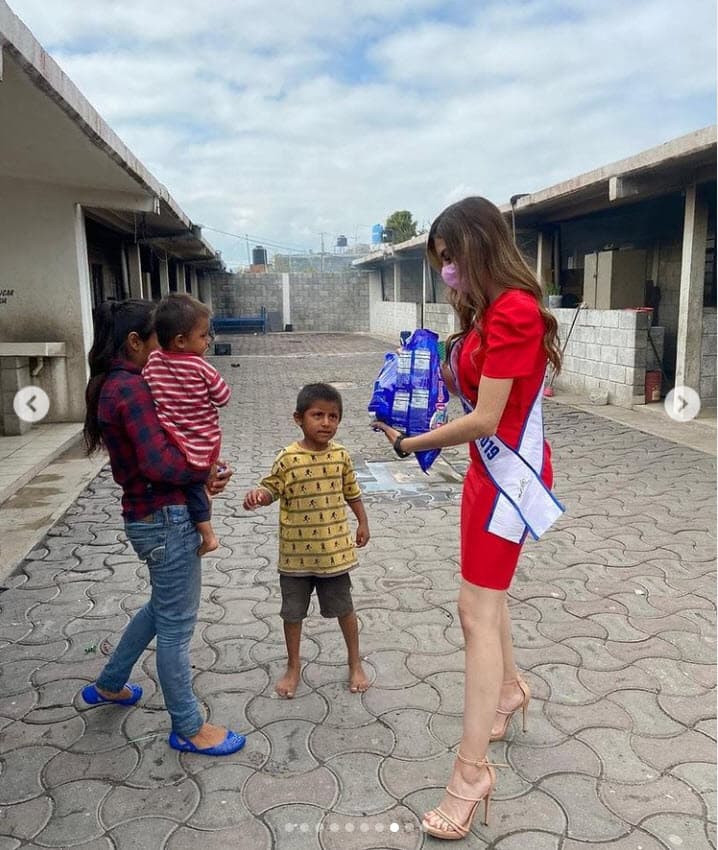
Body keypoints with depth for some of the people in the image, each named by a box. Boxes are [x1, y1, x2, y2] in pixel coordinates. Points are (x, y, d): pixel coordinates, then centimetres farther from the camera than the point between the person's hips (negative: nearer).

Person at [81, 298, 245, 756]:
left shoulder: (113, 385, 10)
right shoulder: (132, 387, -20)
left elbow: (147, 454, 9)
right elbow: (159, 463, -27)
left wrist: (200, 475, -4)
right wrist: (206, 473, -10)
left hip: (152, 515, 10)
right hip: (166, 518, -10)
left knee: (164, 606, 28)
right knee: (177, 623, 5)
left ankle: (109, 685, 45)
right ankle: (189, 729, 23)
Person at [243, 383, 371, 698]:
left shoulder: (341, 455, -3)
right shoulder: (288, 458, -12)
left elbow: (351, 492, 10)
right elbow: (271, 489, -6)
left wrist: (363, 522, 13)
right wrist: (257, 495, -28)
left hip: (334, 550, 1)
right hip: (296, 553, -1)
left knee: (344, 608, 15)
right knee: (293, 612, 14)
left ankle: (355, 663, 36)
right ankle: (293, 667, 35)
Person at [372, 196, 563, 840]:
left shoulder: (514, 310, -22)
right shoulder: (489, 311, 9)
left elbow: (484, 419, -24)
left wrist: (411, 444, -14)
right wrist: (439, 374, -5)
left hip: (510, 470, -10)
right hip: (489, 465, 10)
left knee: (477, 608, -7)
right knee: (486, 588, 22)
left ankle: (472, 771, 3)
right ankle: (509, 689, 46)